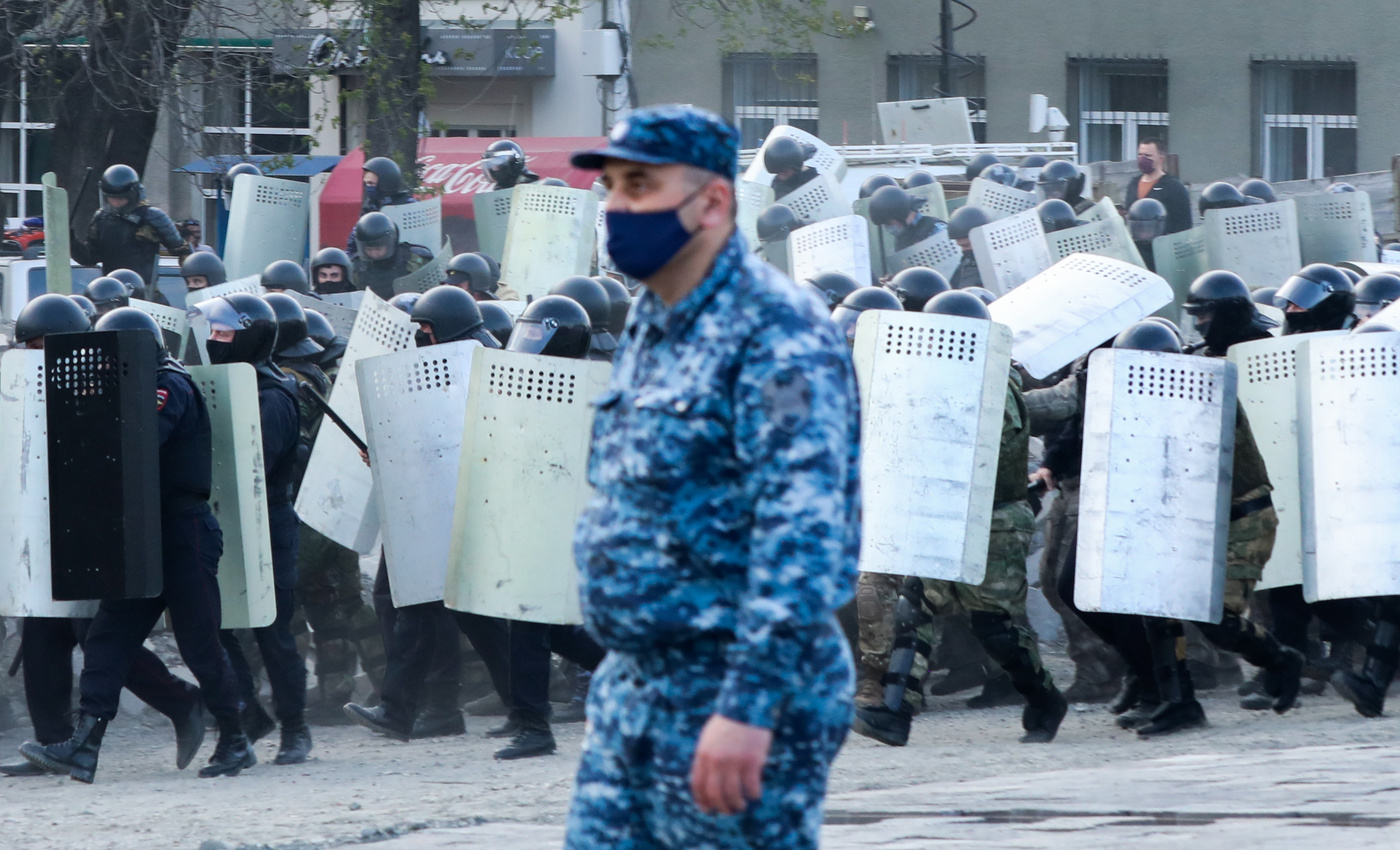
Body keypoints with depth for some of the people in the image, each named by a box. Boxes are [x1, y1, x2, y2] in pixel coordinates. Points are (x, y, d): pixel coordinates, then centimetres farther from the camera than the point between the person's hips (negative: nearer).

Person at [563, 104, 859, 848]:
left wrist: (747, 707, -29)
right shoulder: (648, 327, 14)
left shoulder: (775, 334, -16)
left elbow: (803, 535, -24)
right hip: (631, 694, 9)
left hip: (737, 700, -9)